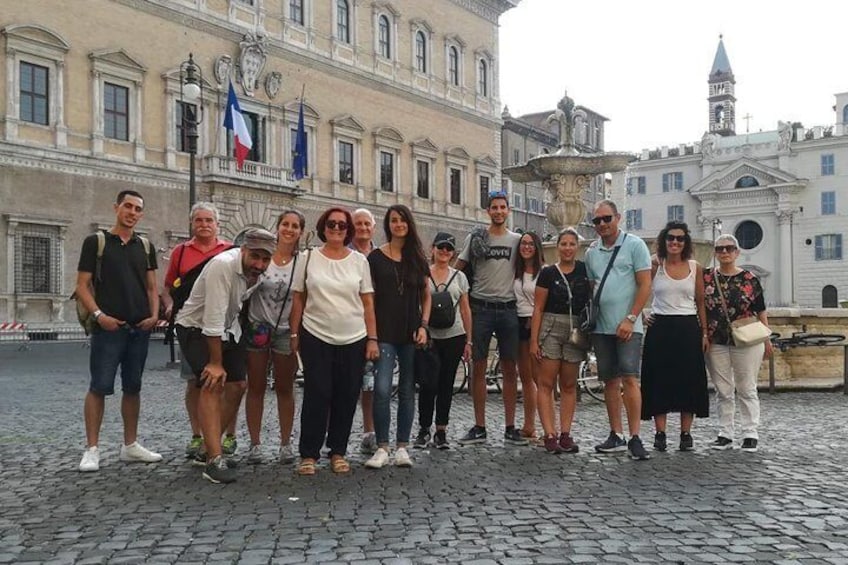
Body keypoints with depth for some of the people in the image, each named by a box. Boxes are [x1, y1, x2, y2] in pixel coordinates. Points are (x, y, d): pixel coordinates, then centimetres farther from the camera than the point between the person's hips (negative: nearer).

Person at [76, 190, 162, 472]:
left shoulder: (145, 246, 13)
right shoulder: (96, 241, 1)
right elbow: (82, 285, -2)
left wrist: (154, 315, -3)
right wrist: (99, 314, -16)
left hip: (140, 329, 4)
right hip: (108, 327, -4)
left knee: (133, 387, 10)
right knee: (99, 387, -4)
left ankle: (130, 445, 19)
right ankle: (92, 449, 3)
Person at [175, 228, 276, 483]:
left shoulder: (257, 270, -8)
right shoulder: (222, 266, -32)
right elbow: (213, 318, -30)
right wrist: (215, 362, -24)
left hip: (228, 328, 8)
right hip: (197, 328, -8)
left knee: (237, 385, 4)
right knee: (212, 385, -19)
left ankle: (210, 445, 19)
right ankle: (214, 460, -20)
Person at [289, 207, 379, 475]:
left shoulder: (359, 260, 4)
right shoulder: (309, 258, 2)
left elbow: (368, 303, 4)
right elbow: (298, 300, 5)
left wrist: (372, 338, 0)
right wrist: (294, 334, 1)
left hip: (353, 340, 2)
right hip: (315, 338, -1)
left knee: (346, 398, 6)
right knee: (317, 396, -2)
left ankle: (338, 452, 19)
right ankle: (308, 454, 9)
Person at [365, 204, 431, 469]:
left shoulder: (418, 258, 10)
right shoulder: (376, 257, 3)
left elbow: (426, 296, 12)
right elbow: (369, 297, 2)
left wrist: (423, 325, -1)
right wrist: (371, 333, -6)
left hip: (411, 333, 3)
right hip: (385, 334, -2)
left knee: (407, 390, 6)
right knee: (382, 389, -11)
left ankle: (402, 447, 14)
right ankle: (382, 448, -2)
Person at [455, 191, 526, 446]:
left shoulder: (516, 240, 8)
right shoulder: (474, 238, 4)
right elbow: (457, 269, 8)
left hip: (508, 308, 1)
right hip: (480, 308, -1)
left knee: (510, 370, 5)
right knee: (479, 368, 2)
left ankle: (510, 428, 12)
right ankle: (479, 428, 10)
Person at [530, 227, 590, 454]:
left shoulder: (585, 270, 6)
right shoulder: (548, 273, 1)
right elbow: (538, 308, 1)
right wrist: (533, 339, -4)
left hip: (576, 331, 2)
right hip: (550, 329, -2)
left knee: (569, 385, 7)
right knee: (546, 384, -5)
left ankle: (565, 434, 12)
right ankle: (550, 435, -3)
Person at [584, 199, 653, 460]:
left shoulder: (634, 245, -2)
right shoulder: (591, 252, 13)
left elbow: (645, 285, -6)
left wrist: (630, 319, -13)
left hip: (627, 326, -5)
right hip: (601, 327, 5)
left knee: (629, 379, -10)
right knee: (610, 381, 9)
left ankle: (635, 438, -6)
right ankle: (616, 436, 16)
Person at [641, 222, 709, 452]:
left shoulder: (695, 268, 6)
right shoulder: (655, 265, 1)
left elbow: (700, 303, 8)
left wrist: (704, 332, 5)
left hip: (688, 329, 1)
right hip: (660, 329, -1)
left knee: (689, 380, 2)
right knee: (659, 380, 0)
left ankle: (686, 433, 11)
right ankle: (660, 433, 7)